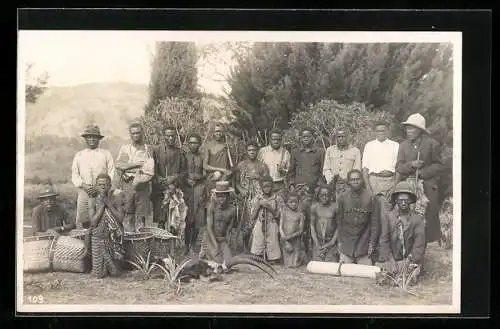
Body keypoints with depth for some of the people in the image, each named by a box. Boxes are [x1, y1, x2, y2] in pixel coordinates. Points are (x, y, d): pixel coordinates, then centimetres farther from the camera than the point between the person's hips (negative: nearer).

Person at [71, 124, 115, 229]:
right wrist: (84, 185, -5)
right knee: (81, 221, -6)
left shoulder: (106, 154, 9)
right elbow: (74, 175, 14)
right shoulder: (79, 155, 17)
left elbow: (112, 174, 4)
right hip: (83, 192, 2)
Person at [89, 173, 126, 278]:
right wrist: (102, 204, -19)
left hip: (113, 237, -1)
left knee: (114, 273, -7)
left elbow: (120, 219, -17)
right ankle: (100, 270, 23)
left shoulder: (116, 198, -8)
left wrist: (108, 203, -21)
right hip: (98, 237, 1)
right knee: (99, 274, -7)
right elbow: (93, 222, -14)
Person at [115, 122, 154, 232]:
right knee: (128, 215, -4)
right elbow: (119, 165, 3)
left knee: (141, 216, -3)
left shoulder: (148, 149, 10)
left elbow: (150, 170, 1)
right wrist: (138, 164, -1)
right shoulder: (124, 149, 14)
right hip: (127, 185, 0)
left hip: (143, 186, 0)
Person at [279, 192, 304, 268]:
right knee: (286, 264, 2)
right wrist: (285, 239, -11)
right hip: (285, 241, 0)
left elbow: (301, 230, -1)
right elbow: (281, 227, 0)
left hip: (295, 240, 0)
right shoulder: (284, 212, 3)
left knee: (295, 264, -3)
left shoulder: (300, 215, 2)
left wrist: (291, 236, -16)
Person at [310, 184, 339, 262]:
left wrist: (332, 242, -8)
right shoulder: (314, 207, -1)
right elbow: (312, 226, 3)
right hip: (318, 241, 2)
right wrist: (317, 243, -4)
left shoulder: (335, 207, -8)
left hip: (331, 242, -2)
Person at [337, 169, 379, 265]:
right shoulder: (343, 198, 4)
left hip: (364, 243, -2)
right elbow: (340, 221, 10)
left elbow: (374, 222, 0)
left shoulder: (370, 198, -3)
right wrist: (340, 241, 8)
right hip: (347, 244, 2)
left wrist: (372, 243, -2)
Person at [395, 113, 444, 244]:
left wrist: (422, 172, -11)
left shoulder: (432, 144, 2)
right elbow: (399, 168, 6)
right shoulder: (403, 145, 12)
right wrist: (411, 165, -13)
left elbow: (439, 165, 1)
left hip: (427, 186, -2)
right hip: (408, 186, 2)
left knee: (426, 217, -3)